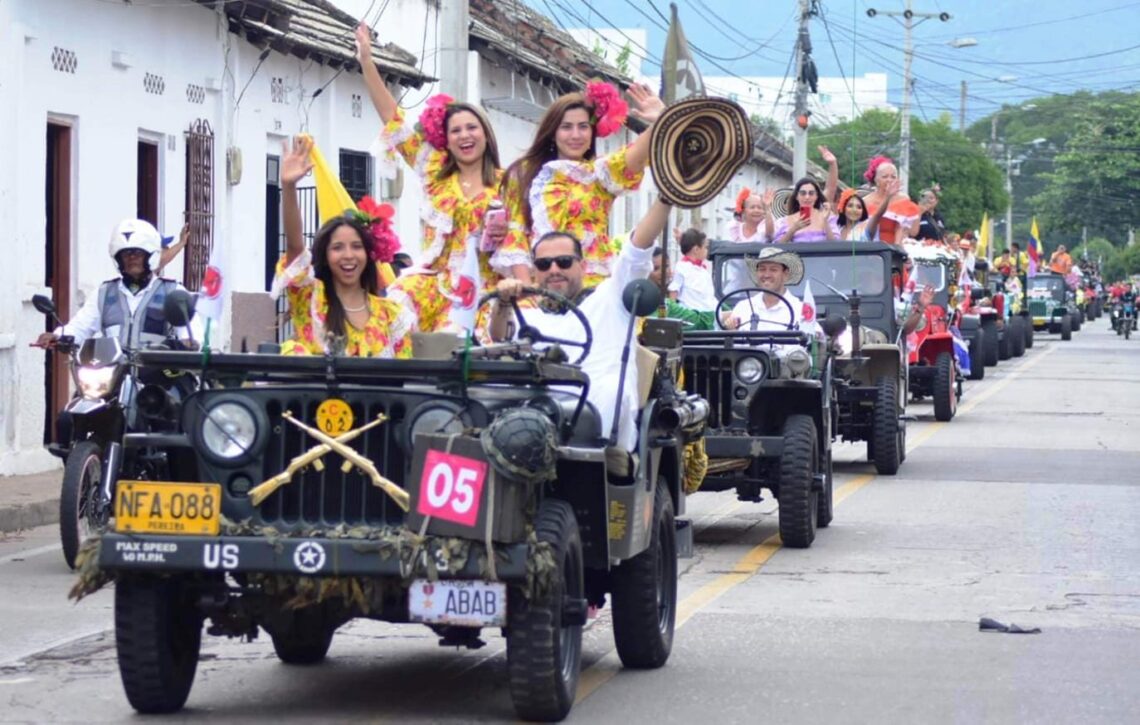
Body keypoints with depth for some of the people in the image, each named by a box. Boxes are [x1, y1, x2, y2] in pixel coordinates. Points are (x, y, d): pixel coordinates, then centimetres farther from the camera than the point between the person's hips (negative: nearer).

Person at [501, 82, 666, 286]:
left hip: (595, 284, -1)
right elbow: (515, 232, 8)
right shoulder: (524, 174, 13)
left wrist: (659, 123, -29)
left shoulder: (601, 173, 11)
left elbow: (632, 159, -10)